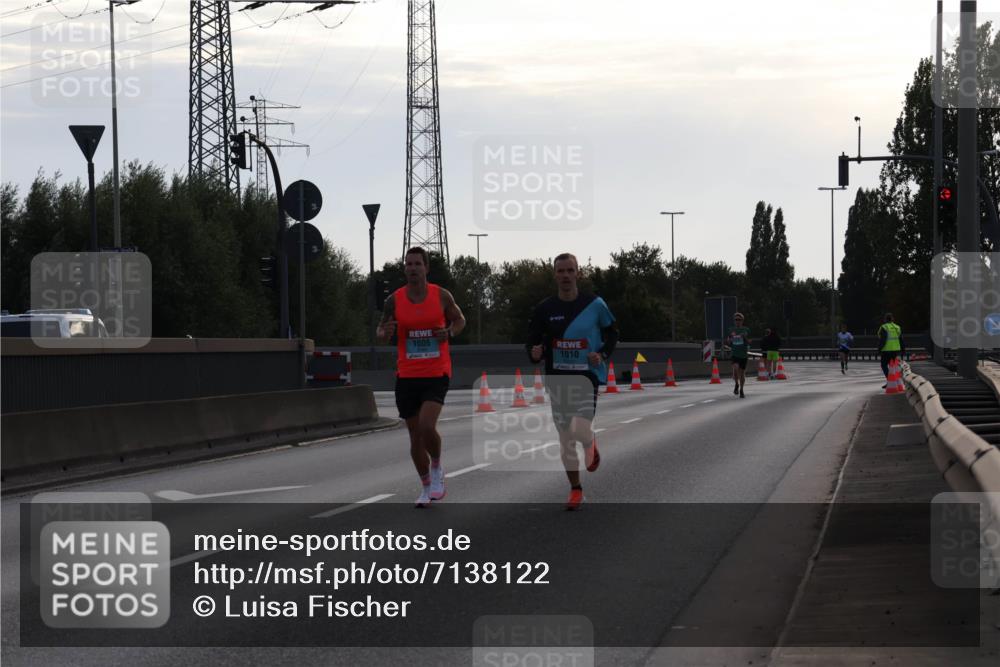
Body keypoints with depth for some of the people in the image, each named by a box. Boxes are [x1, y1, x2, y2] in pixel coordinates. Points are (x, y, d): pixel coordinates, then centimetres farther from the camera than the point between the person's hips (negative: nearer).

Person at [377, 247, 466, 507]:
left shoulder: (442, 296, -2)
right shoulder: (394, 300, 0)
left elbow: (459, 320, 14)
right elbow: (381, 331, 11)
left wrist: (449, 332, -8)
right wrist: (385, 332, -14)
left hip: (437, 373, -2)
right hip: (407, 376, 2)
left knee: (427, 426, -22)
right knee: (415, 434, 7)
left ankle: (437, 468, 8)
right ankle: (427, 487, 26)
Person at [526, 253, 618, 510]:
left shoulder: (595, 305, -3)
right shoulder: (544, 309, 0)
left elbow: (612, 334, 10)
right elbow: (532, 342, 5)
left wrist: (603, 354, -9)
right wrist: (534, 353, -18)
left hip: (588, 376, -2)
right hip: (558, 379, 3)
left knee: (579, 429, -22)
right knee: (565, 437, 6)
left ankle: (591, 442, 16)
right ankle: (576, 490, 22)